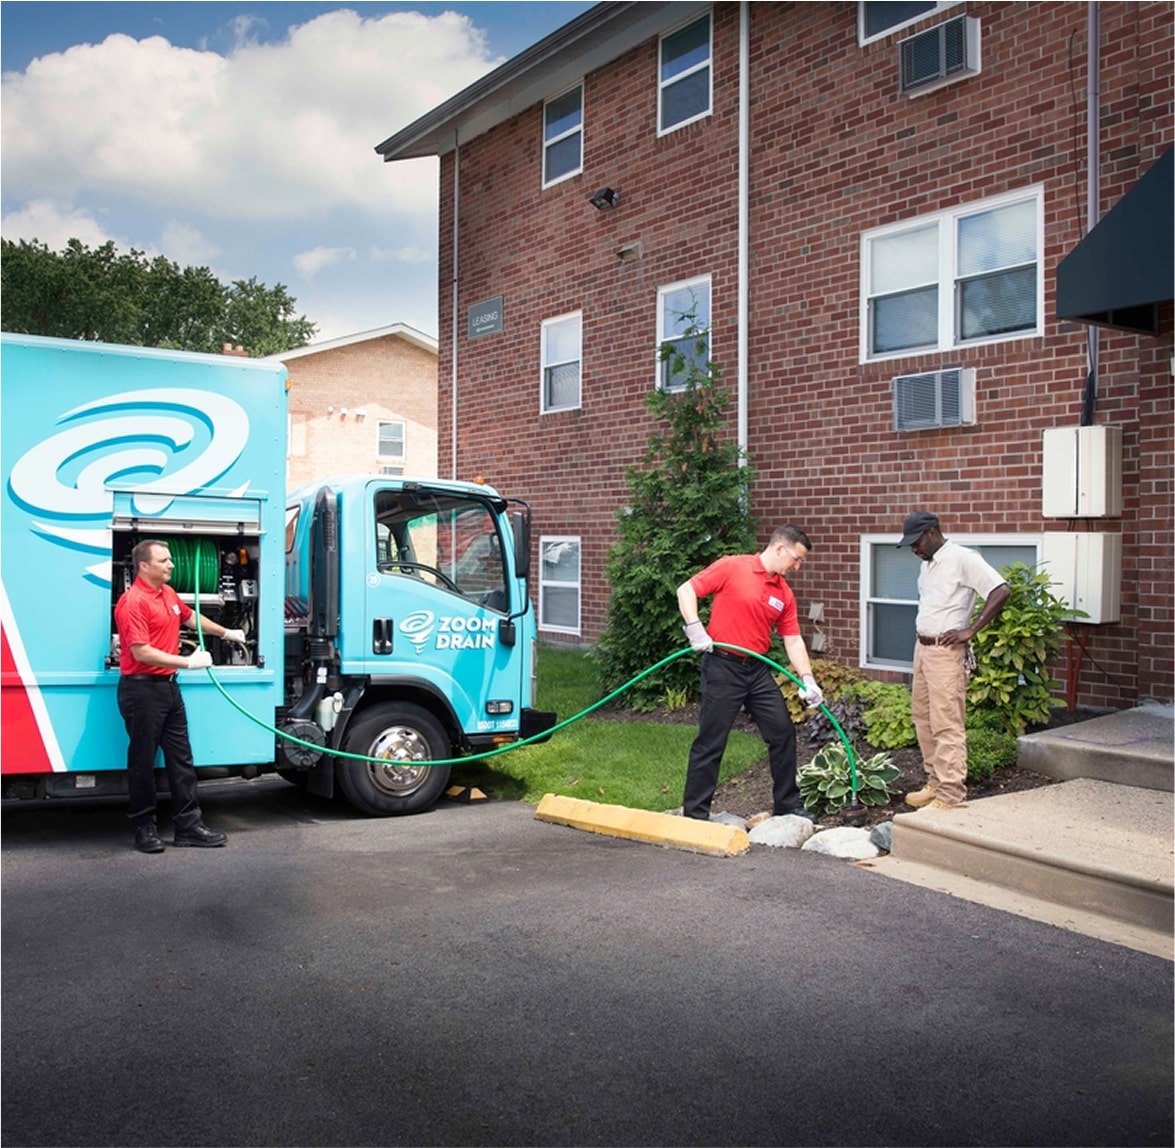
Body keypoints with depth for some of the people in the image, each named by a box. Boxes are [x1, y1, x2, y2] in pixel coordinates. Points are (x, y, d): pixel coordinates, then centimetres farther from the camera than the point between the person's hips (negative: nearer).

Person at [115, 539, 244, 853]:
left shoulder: (168, 593, 11)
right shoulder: (133, 602, -16)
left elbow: (190, 617, 32)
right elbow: (142, 653, -23)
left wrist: (225, 632, 41)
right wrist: (188, 661, -22)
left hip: (168, 686, 9)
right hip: (142, 688, -9)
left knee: (181, 758, 9)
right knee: (143, 760, 3)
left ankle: (188, 825, 14)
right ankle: (144, 828, 14)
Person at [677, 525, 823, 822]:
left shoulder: (784, 593, 9)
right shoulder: (732, 567, -8)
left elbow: (793, 640, 8)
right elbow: (686, 590, -9)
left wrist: (808, 680, -2)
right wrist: (695, 628, -20)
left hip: (758, 670, 7)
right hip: (723, 667, -6)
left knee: (783, 732, 8)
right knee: (711, 741, -2)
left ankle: (787, 805, 23)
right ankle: (695, 814, 9)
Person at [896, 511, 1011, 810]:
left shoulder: (962, 559, -13)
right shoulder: (927, 564, 14)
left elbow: (1001, 591, -20)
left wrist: (969, 631, -19)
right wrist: (921, 635, 12)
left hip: (946, 652, -9)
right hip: (922, 648, 9)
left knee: (946, 725, -9)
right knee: (923, 718, 14)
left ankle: (951, 795, -6)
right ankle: (935, 782, 24)